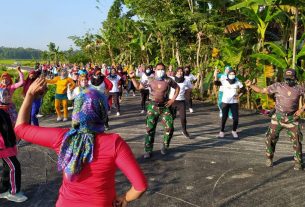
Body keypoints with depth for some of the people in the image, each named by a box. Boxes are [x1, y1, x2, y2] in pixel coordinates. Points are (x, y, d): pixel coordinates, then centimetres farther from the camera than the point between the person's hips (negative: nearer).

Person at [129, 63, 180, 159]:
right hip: (153, 107, 0)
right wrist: (133, 78, -5)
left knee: (169, 127, -4)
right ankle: (148, 150, 10)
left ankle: (165, 147, 19)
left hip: (165, 107, 0)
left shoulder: (168, 80, -2)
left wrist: (173, 99, 2)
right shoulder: (150, 80, 0)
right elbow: (138, 86, 7)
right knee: (150, 129, 1)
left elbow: (177, 87, 11)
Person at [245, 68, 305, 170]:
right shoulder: (277, 86, -2)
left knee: (297, 141, 1)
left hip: (292, 119, 0)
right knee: (270, 137, 3)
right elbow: (262, 90, 0)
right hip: (278, 117, 0)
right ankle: (269, 158, 23)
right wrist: (250, 85, -12)